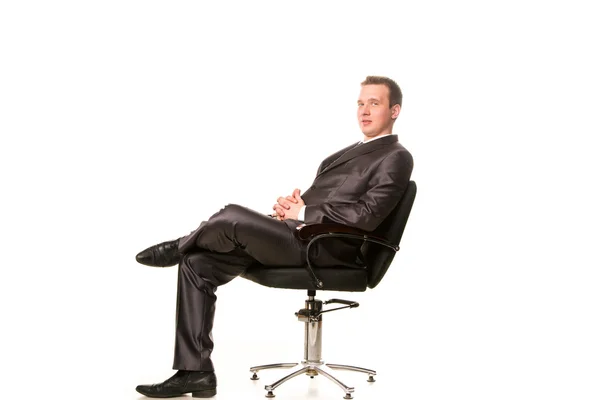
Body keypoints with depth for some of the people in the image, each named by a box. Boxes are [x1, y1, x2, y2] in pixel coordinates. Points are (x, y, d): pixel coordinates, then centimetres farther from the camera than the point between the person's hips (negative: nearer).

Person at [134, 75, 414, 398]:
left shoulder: (396, 158, -2)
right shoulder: (349, 152, 25)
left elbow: (366, 216, -17)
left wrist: (303, 212, -9)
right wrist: (292, 204, 1)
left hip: (324, 247, -9)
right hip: (297, 233, 9)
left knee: (234, 217, -28)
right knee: (197, 264, -5)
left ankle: (179, 247, 7)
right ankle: (195, 371, -2)